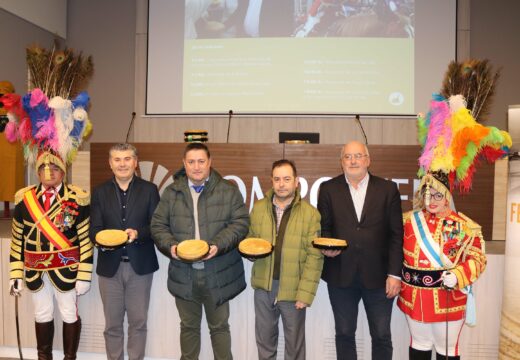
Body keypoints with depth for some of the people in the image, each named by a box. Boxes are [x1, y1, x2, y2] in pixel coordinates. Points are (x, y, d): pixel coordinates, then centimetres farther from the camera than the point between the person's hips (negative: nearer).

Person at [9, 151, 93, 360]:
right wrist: (16, 273, 2)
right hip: (36, 270, 3)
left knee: (70, 315, 10)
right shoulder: (24, 198, 0)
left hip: (66, 269, -3)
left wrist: (84, 275, -12)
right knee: (42, 315, 18)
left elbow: (86, 240, -10)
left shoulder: (77, 199, -10)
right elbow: (17, 239, 5)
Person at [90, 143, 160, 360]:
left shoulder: (149, 189, 2)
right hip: (110, 266, 1)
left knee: (138, 322, 9)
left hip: (140, 265, -1)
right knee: (112, 324, 12)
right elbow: (94, 228, 2)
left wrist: (138, 233, -21)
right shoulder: (100, 192, 6)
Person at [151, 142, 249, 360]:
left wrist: (218, 245, -20)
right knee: (188, 326, 18)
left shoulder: (228, 191, -2)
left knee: (219, 326, 12)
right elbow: (158, 225, 5)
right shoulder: (171, 193, 4)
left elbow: (240, 222, -6)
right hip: (183, 275, 2)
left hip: (218, 275, -2)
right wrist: (170, 246, -13)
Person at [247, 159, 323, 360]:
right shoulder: (258, 208, 2)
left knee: (294, 343, 14)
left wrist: (305, 293, -13)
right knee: (264, 339, 18)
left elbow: (314, 256, -9)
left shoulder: (310, 213, -9)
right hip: (263, 286, 3)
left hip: (293, 288, -3)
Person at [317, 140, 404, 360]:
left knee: (382, 336, 10)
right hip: (341, 275, 1)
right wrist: (326, 247, -15)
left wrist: (394, 274, -5)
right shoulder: (328, 189, 3)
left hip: (378, 276, 0)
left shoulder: (388, 189, 1)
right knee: (344, 333, 13)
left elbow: (396, 235, -1)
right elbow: (323, 228, 6)